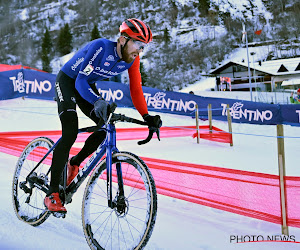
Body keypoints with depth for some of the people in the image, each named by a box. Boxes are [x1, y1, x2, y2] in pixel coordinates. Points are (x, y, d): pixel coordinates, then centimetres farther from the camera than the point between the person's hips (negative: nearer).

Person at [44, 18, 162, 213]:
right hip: (67, 81, -6)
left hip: (87, 86, 7)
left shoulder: (132, 59, -14)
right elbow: (80, 81, -35)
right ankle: (52, 194, -16)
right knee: (70, 134, -21)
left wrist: (147, 117, -21)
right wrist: (98, 101, -52)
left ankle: (75, 163, 17)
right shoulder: (101, 47, -33)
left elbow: (136, 90, -9)